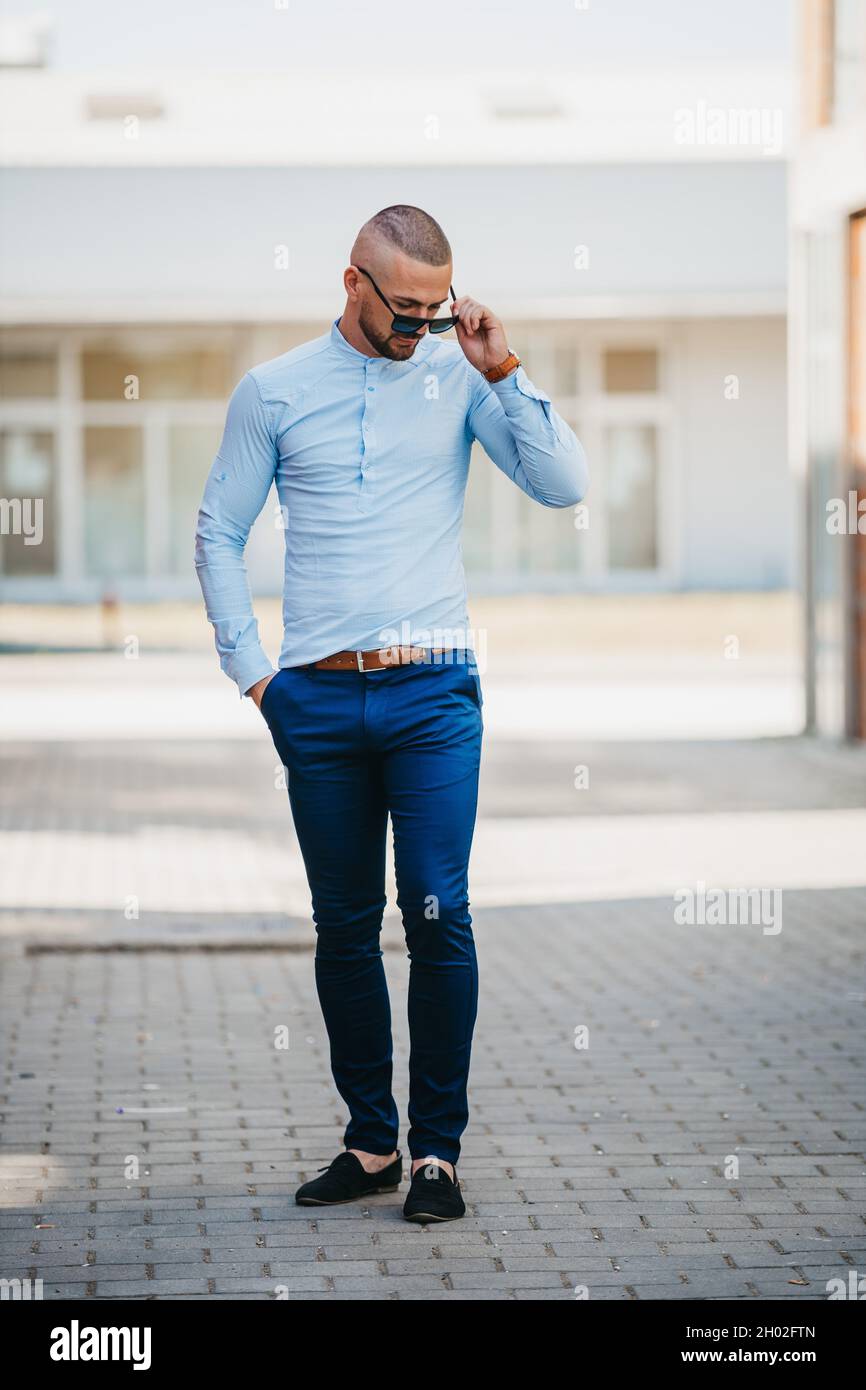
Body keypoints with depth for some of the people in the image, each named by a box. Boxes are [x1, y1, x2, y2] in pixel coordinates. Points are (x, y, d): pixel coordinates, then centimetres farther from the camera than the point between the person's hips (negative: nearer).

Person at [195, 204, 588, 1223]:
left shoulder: (459, 376, 6)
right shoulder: (273, 392, 7)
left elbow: (563, 486, -2)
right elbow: (218, 533, 11)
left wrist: (502, 372, -8)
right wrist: (248, 668, 4)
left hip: (431, 690, -1)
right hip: (318, 699, 1)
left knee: (436, 914, -8)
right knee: (344, 925, 7)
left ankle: (438, 1148, 2)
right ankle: (370, 1140, 18)